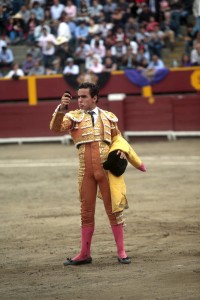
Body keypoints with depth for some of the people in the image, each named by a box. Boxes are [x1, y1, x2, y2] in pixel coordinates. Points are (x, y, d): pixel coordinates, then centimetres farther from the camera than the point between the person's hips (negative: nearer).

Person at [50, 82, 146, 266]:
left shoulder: (109, 118, 7)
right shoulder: (74, 117, 4)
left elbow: (117, 138, 20)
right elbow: (56, 127, -13)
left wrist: (121, 150, -1)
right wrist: (61, 109, -30)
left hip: (106, 169, -1)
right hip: (86, 171, 1)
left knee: (113, 209, 2)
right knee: (86, 212, 8)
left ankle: (121, 252, 8)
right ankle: (85, 254, 17)